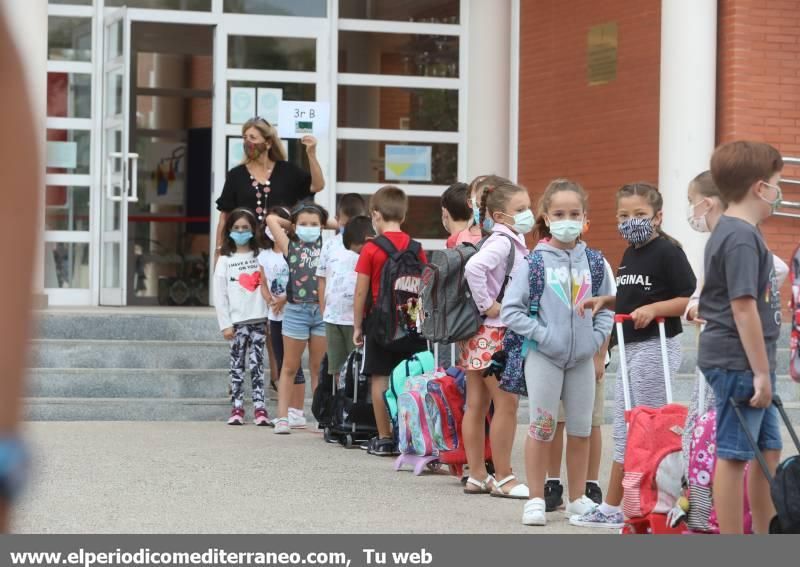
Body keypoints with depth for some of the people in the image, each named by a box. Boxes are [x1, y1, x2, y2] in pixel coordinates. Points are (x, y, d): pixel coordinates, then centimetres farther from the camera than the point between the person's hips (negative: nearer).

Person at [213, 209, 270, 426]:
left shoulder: (261, 256, 9)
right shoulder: (225, 260, 5)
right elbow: (219, 294, 2)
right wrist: (225, 324, -4)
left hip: (259, 318, 1)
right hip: (237, 321, -1)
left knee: (257, 364, 0)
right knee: (237, 365, 1)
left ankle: (259, 408, -2)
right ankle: (237, 409, 4)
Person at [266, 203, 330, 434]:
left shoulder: (326, 245, 8)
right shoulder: (291, 246, 6)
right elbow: (271, 219, 8)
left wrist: (322, 225, 12)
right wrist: (294, 227, 15)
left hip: (322, 310, 1)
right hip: (296, 310, -1)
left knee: (320, 368, 8)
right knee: (290, 367, 5)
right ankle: (282, 417, 6)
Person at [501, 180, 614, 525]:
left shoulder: (593, 261, 5)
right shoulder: (535, 261, -5)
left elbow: (607, 306, 10)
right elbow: (511, 309, -7)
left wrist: (598, 337, -4)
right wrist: (542, 334, -14)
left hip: (582, 357, 3)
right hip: (544, 356, -3)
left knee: (581, 429, 10)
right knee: (542, 428, 2)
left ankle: (577, 497, 22)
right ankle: (536, 499, 10)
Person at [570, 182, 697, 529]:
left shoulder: (667, 251, -12)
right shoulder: (629, 255, 14)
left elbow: (690, 300, -18)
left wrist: (653, 309, -27)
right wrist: (605, 301, 11)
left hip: (656, 348, -9)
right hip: (631, 348, 9)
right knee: (624, 432, 12)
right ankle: (612, 509, 17)